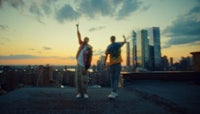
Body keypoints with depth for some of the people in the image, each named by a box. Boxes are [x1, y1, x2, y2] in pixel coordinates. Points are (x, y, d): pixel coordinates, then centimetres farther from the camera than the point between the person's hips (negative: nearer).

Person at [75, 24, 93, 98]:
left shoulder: (89, 48, -9)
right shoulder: (82, 44, 11)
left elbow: (89, 59, -15)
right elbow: (79, 36, 20)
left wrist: (86, 69, -20)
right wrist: (77, 27, 23)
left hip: (83, 66, -6)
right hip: (78, 64, 6)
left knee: (84, 80, -5)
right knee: (77, 79, 2)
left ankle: (85, 93, 9)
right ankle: (79, 93, 9)